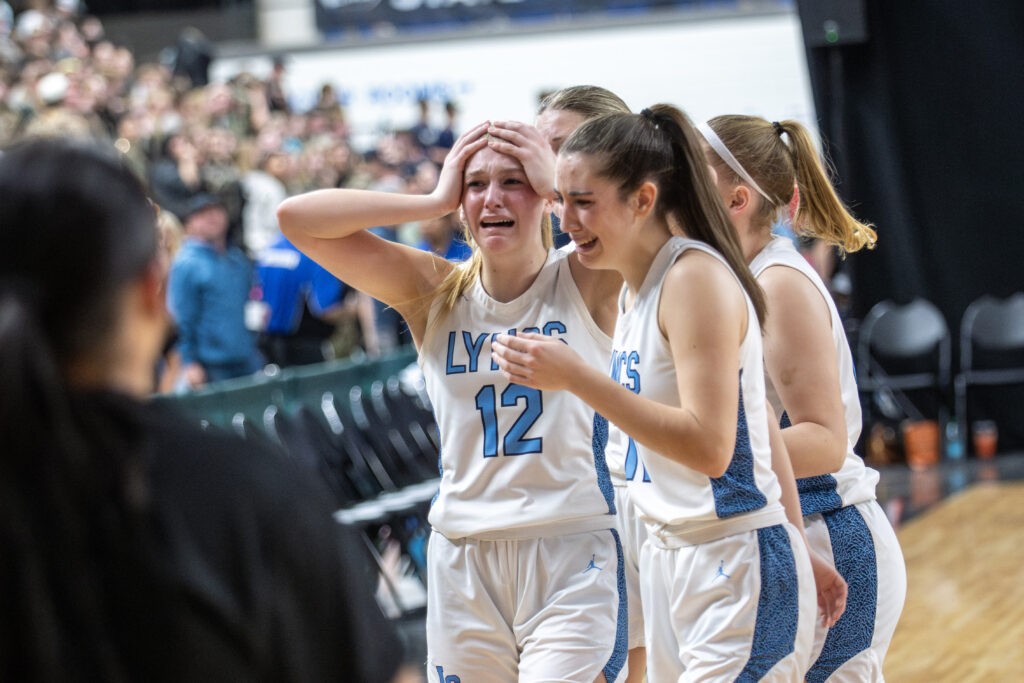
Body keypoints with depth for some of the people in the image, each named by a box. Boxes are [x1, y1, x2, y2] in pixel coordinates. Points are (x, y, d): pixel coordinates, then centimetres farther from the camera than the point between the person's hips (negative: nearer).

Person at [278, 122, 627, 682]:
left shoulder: (585, 283, 1)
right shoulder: (435, 291, 5)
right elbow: (297, 220, -3)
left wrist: (559, 186, -8)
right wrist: (436, 200, -6)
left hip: (575, 554, -2)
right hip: (463, 557, 3)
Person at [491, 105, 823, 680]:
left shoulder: (696, 277, -16)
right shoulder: (635, 289, 12)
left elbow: (709, 447, -24)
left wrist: (578, 379, -25)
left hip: (737, 571, -9)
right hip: (668, 561, 9)